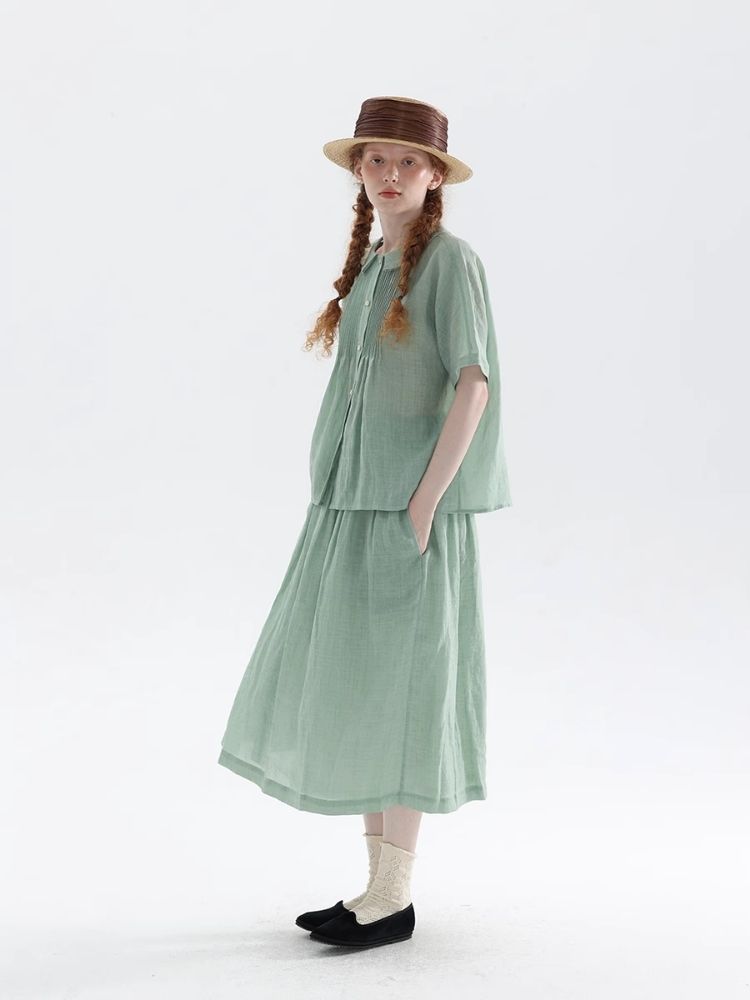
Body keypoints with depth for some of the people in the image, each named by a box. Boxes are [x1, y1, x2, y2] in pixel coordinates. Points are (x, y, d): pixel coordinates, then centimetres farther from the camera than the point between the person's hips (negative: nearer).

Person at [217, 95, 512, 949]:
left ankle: (394, 897, 7)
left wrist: (424, 503, -20)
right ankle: (378, 885, 19)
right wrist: (337, 513, 13)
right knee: (347, 693, 9)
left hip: (408, 504, -8)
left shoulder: (448, 259, -7)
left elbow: (474, 383, -16)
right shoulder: (369, 264, 16)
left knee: (394, 690, -4)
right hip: (351, 503, 8)